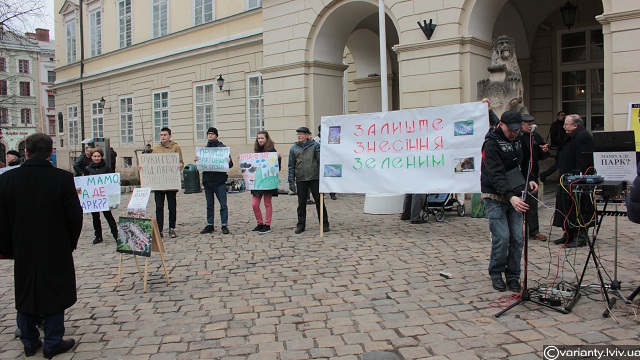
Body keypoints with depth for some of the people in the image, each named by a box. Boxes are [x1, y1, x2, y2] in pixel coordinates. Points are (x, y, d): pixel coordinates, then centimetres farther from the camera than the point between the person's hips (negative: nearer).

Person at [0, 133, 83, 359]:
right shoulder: (63, 178, -14)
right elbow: (75, 215, -10)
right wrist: (70, 243, 6)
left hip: (23, 251, 3)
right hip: (56, 250, -3)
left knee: (25, 295, 17)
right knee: (54, 295, 8)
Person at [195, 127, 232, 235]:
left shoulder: (223, 147, 1)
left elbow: (230, 164, 0)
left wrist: (228, 162, -23)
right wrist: (196, 160, -8)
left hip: (220, 181, -4)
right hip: (207, 180, 4)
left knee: (223, 205, -1)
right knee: (209, 205, 11)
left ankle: (224, 225, 5)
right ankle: (210, 225, 19)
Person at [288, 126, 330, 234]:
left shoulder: (315, 145, -1)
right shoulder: (294, 148, 7)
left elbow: (321, 160, -4)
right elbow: (291, 166, 8)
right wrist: (291, 181, 3)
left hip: (314, 178, -2)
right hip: (300, 180, 2)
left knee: (319, 201, 3)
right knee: (301, 203, 9)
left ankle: (324, 224, 12)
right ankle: (300, 225, 19)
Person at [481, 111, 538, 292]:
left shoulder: (518, 140, 9)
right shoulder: (491, 144, -15)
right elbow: (496, 175, -26)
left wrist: (529, 180, 2)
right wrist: (510, 196, -39)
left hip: (515, 196, 6)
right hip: (496, 197, -6)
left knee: (517, 238, 1)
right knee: (502, 237, -11)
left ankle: (513, 276, 14)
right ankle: (496, 274, 9)